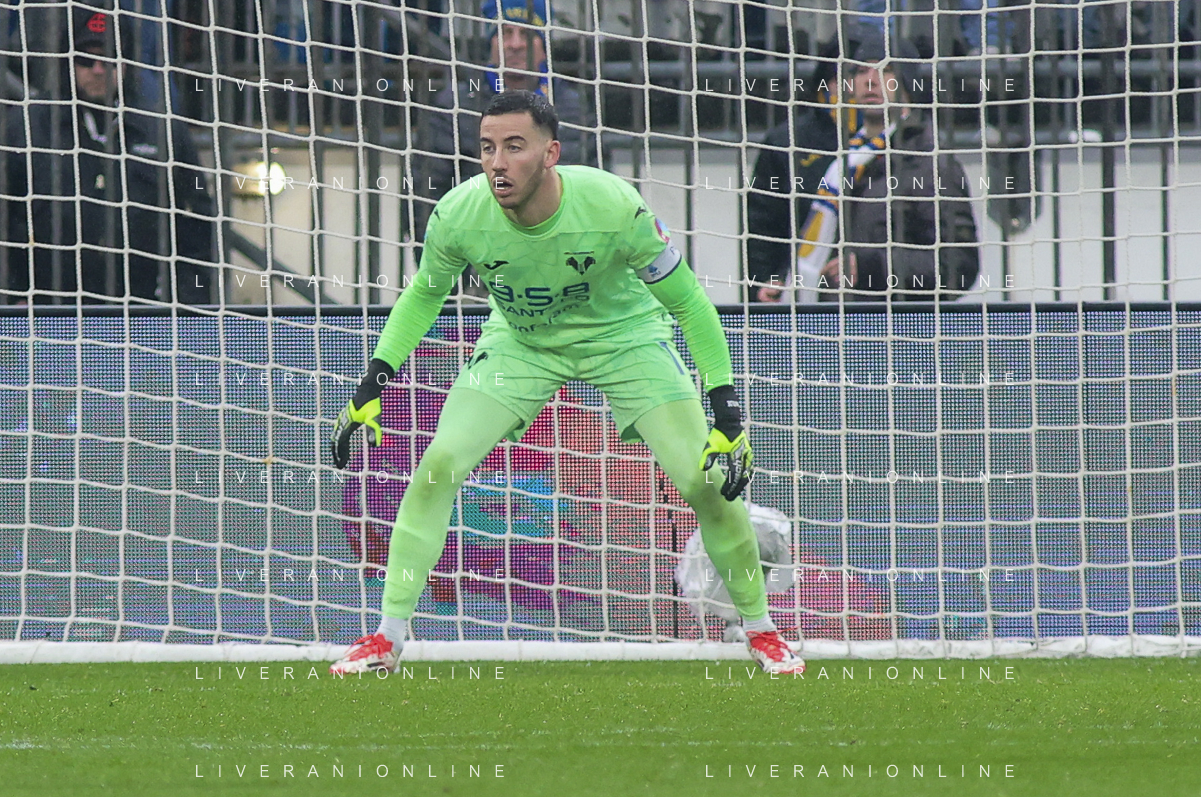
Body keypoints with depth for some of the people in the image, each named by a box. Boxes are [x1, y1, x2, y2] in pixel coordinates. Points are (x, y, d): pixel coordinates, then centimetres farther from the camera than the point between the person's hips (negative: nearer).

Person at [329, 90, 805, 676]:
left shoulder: (614, 206, -32)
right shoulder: (459, 214, -26)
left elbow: (689, 303, -20)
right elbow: (425, 296, -2)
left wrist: (727, 412, -24)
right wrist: (372, 385, -8)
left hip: (624, 336, -2)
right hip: (519, 341, 2)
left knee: (707, 481, -12)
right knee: (438, 465, -15)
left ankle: (760, 630, 10)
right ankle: (387, 638, -3)